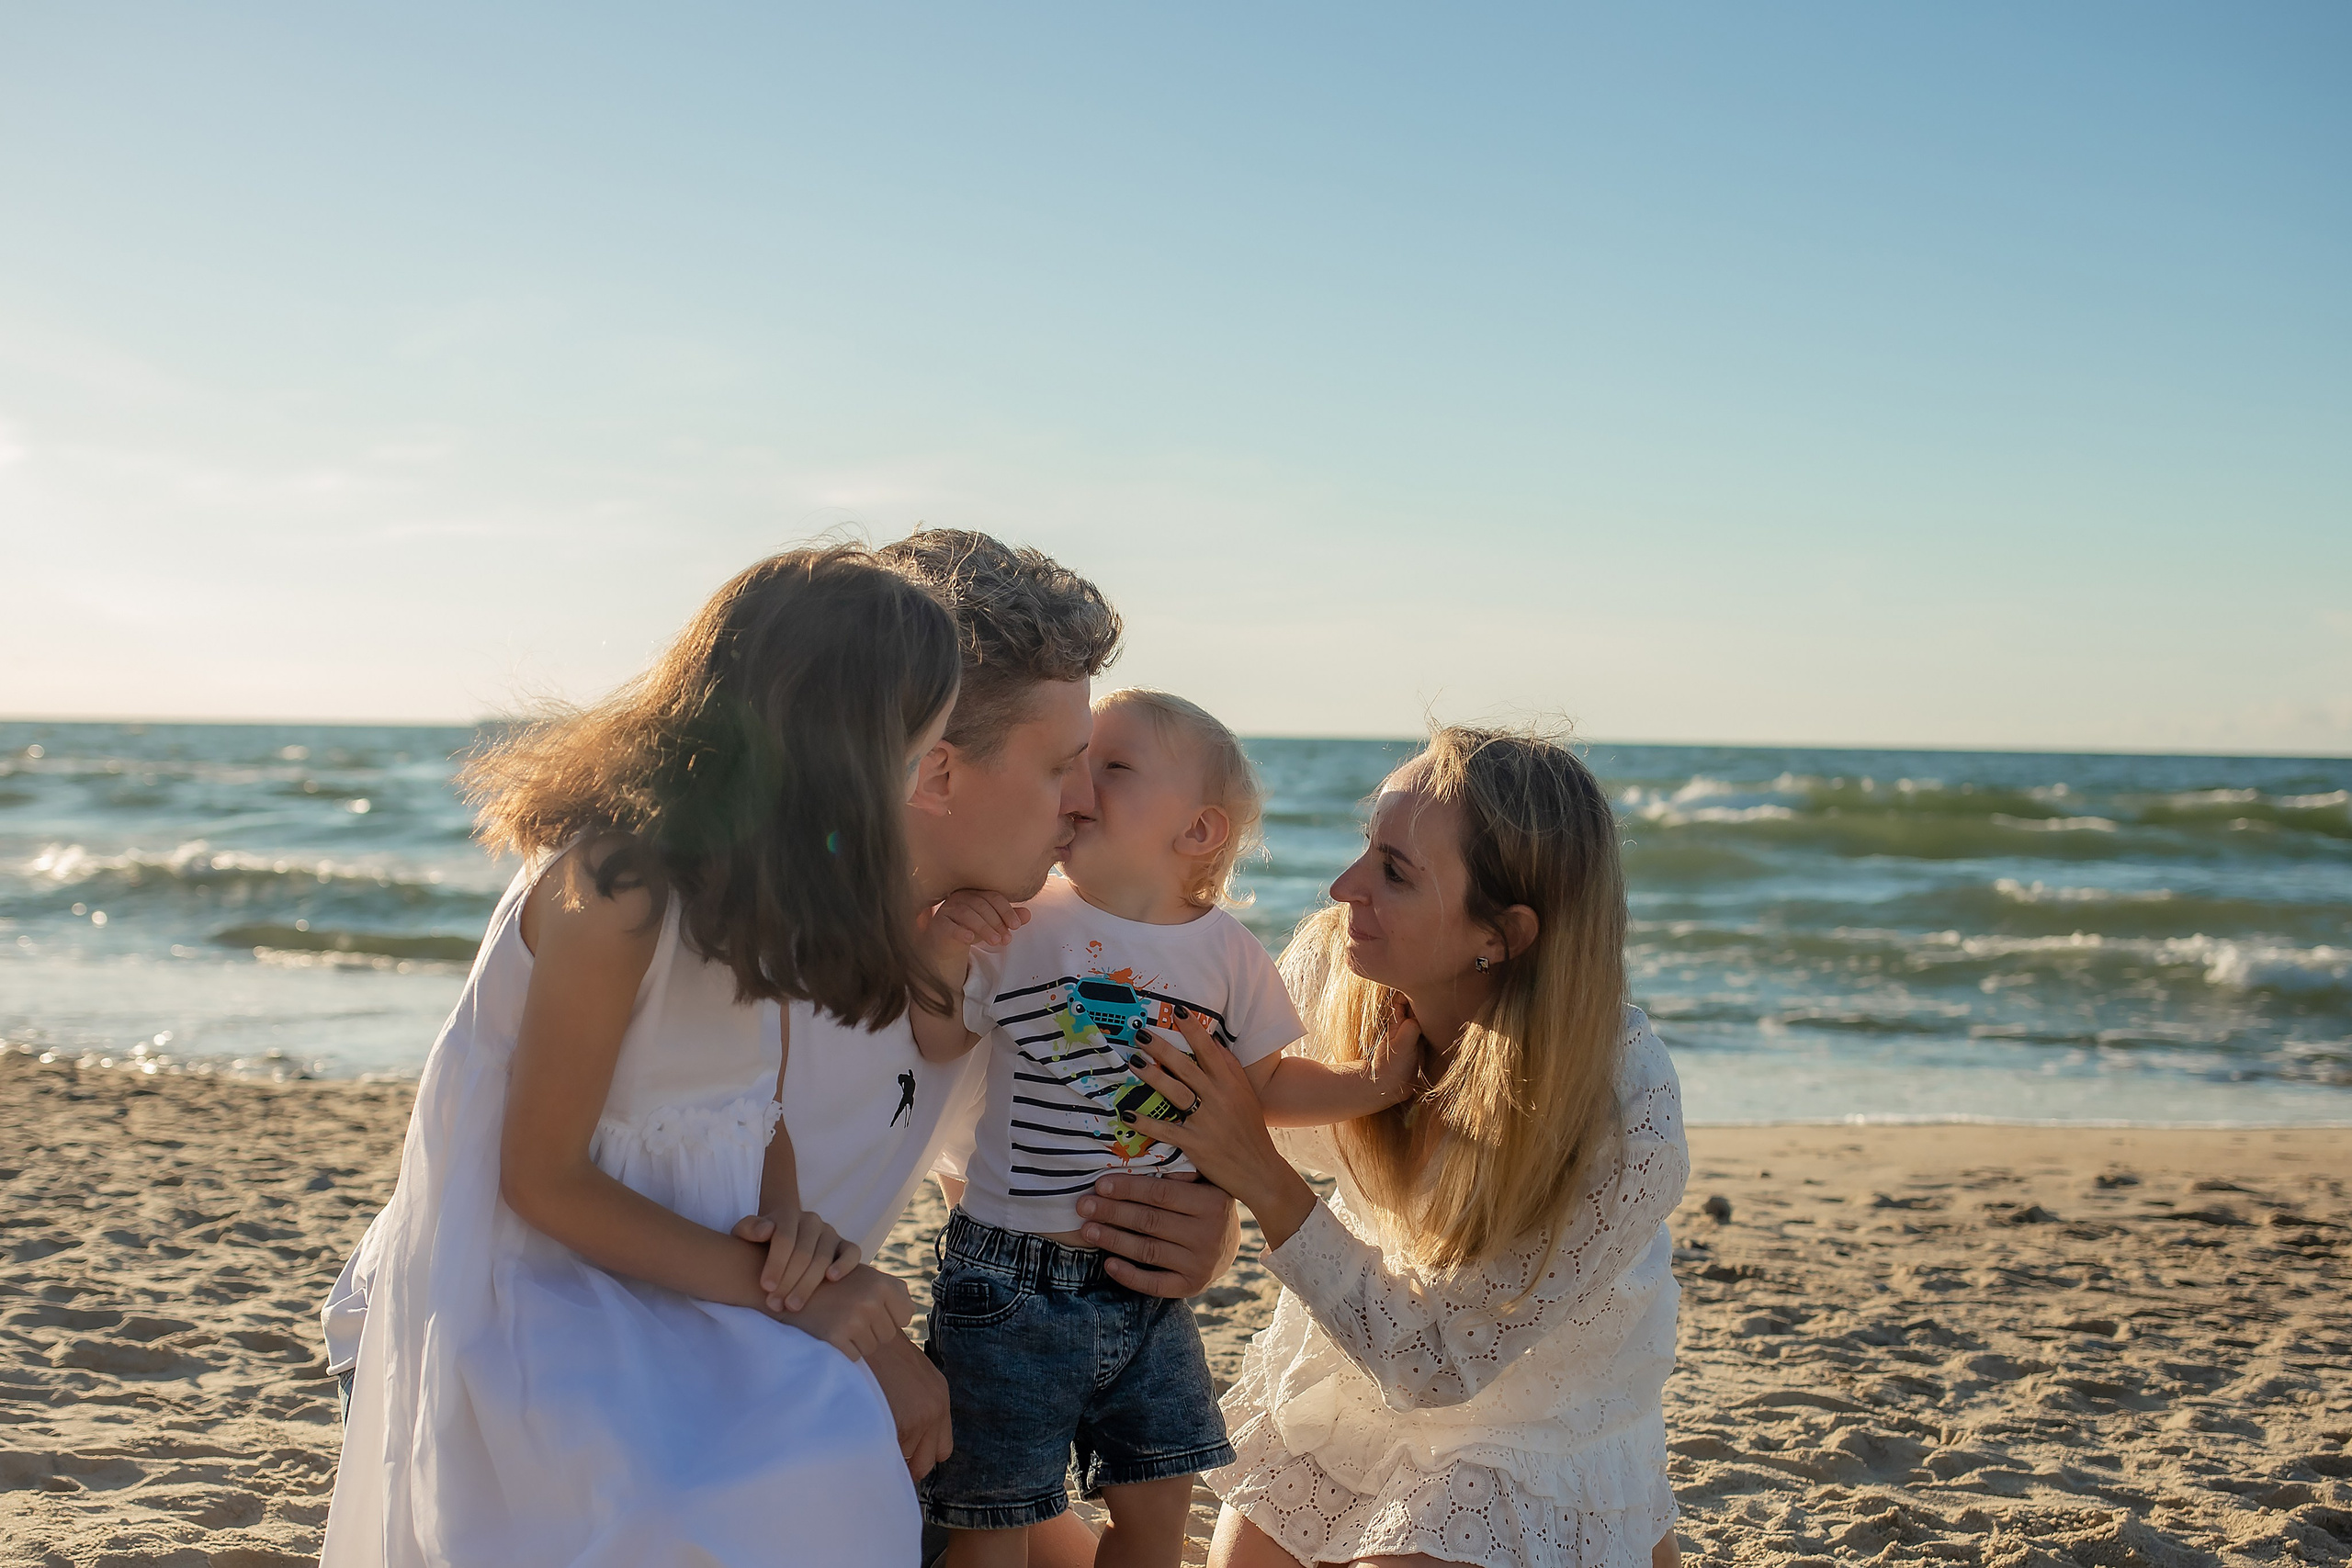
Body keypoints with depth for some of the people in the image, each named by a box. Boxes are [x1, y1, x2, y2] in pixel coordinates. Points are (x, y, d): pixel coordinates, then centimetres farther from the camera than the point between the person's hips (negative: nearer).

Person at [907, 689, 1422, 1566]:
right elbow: (931, 1048, -7)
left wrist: (1373, 1082, -5)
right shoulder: (1014, 923, -8)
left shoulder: (1226, 951, -1)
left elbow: (1266, 1086, 9)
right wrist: (940, 952, -23)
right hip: (1012, 1284, -3)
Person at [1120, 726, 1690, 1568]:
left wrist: (1261, 1180, -35)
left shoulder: (1627, 1126, -34)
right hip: (1357, 1357, 5)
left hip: (1533, 1420, -4)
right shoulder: (1330, 964, -22)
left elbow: (1433, 1360, -27)